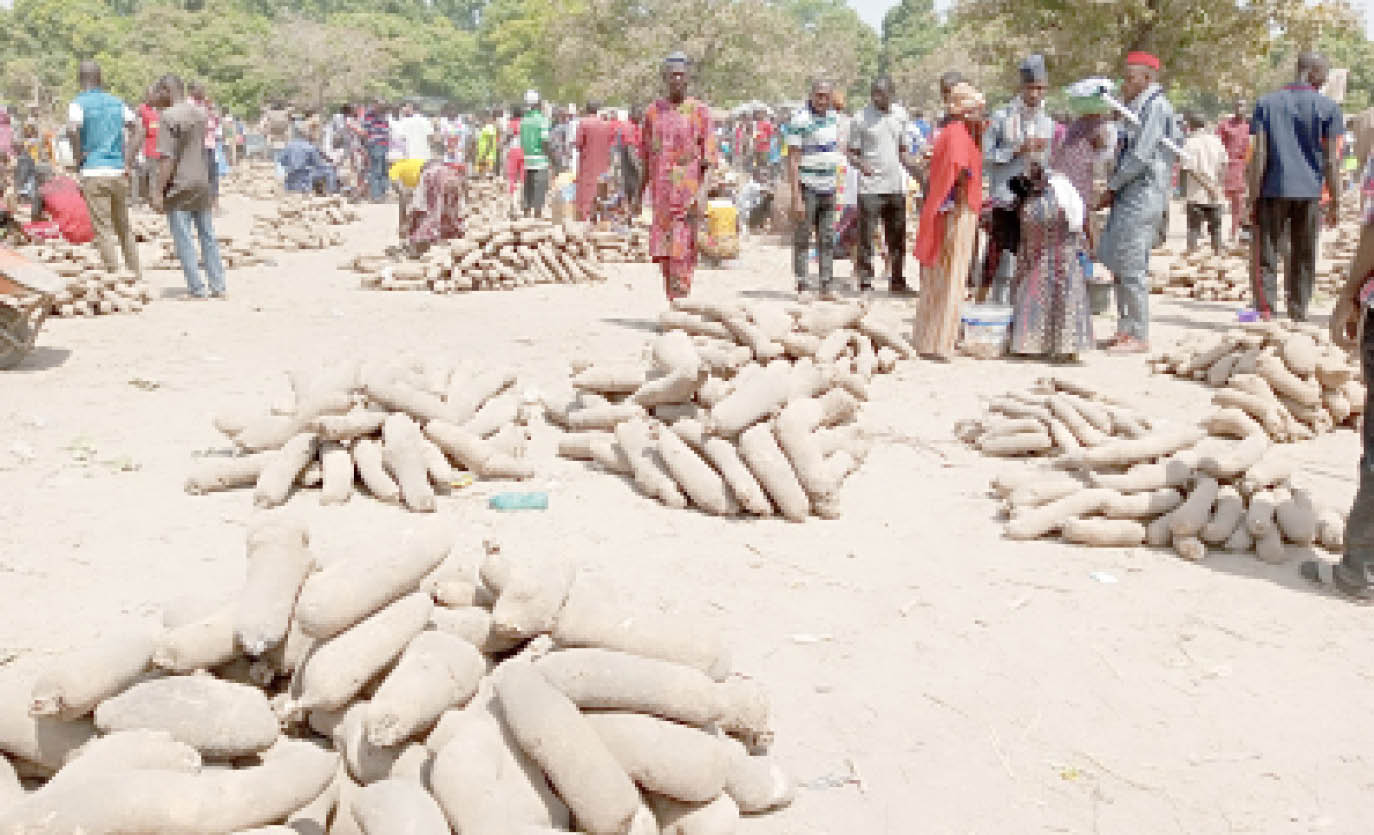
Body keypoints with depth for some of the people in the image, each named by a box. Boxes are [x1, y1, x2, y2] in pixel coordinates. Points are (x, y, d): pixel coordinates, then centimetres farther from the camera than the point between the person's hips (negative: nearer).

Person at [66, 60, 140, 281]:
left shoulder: (78, 103, -4)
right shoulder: (117, 103, 11)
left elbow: (72, 130, -22)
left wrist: (79, 156, -8)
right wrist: (128, 162, 6)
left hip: (94, 173, -5)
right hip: (119, 172, 5)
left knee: (103, 230, -2)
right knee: (124, 228, 15)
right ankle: (136, 274, 19)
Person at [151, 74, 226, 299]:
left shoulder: (169, 116, -12)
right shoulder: (200, 113, 10)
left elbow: (167, 157, -17)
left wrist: (158, 191, -15)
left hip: (180, 185, -7)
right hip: (202, 182, 7)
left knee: (183, 239, -2)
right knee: (208, 236, 10)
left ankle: (197, 289, -2)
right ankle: (218, 287, 11)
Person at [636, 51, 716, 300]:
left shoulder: (700, 111, 0)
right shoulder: (654, 111, 12)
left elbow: (709, 159, -4)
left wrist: (702, 194, -17)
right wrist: (639, 195, 16)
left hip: (688, 193, -4)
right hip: (661, 194, 4)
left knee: (681, 254, -8)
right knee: (662, 253, 5)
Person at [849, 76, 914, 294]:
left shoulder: (900, 114, 9)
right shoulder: (862, 118, -5)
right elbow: (852, 152, -3)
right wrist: (861, 164, -23)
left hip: (895, 187, 5)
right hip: (870, 187, -5)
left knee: (897, 238, 10)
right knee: (866, 237, -4)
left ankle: (897, 280, 21)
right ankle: (865, 282, 3)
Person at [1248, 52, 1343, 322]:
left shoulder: (1267, 103, 3)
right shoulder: (1328, 107, 0)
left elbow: (1259, 155, -3)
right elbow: (1331, 160, -3)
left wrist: (1253, 197, -2)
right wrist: (1335, 202, 3)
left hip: (1273, 191, 0)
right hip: (1309, 192, 0)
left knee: (1266, 255, 3)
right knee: (1303, 258, 10)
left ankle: (1265, 308, -11)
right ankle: (1298, 314, 16)